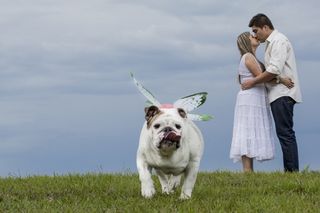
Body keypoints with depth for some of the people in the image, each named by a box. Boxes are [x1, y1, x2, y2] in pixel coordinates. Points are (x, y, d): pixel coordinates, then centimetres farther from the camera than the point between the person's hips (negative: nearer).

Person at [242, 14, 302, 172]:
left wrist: (253, 82, -12)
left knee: (285, 132, -13)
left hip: (282, 93, -10)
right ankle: (290, 171, 5)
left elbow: (274, 70, -19)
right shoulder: (272, 43, 22)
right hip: (278, 94, 10)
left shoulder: (278, 40, -9)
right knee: (284, 133, 7)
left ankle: (292, 171, -16)